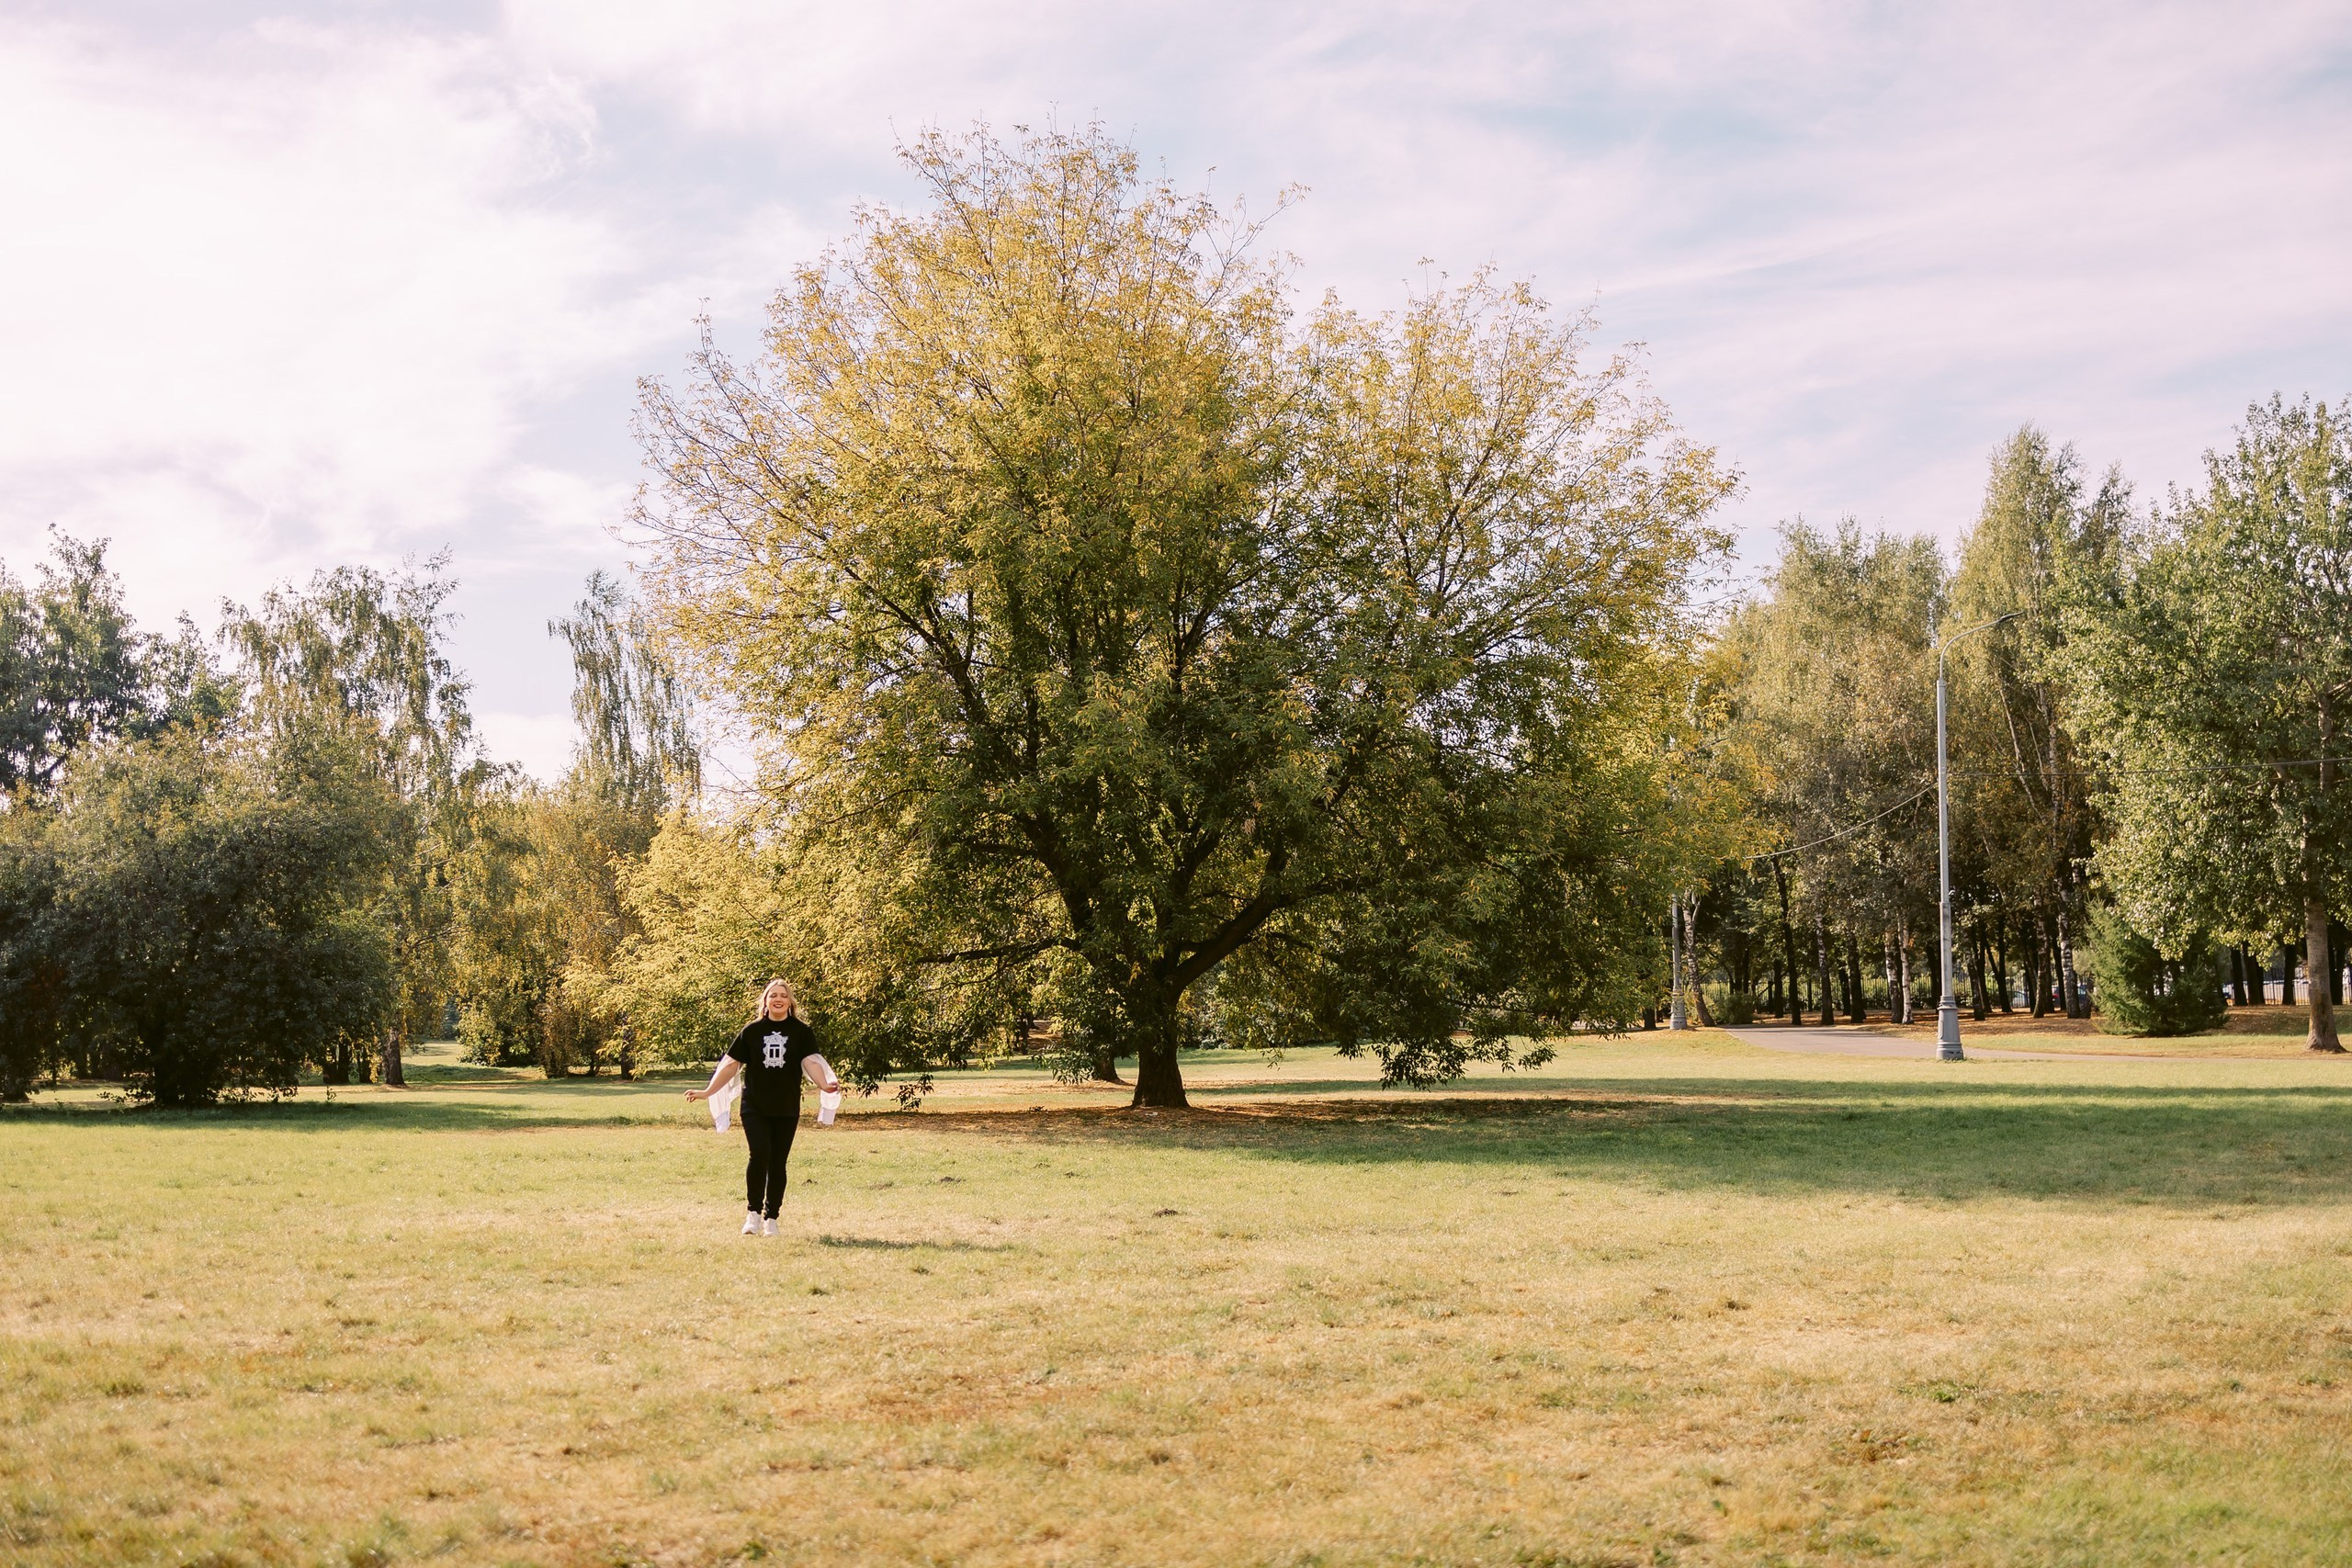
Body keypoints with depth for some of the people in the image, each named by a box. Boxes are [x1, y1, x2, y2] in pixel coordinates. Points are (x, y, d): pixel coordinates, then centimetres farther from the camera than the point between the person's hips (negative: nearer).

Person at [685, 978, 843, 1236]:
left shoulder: (801, 1031, 3)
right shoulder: (752, 1030, 5)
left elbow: (811, 1061, -10)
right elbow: (731, 1064, 7)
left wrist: (824, 1085, -29)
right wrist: (707, 1091, 2)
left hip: (786, 1110, 0)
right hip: (755, 1107, 0)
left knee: (777, 1163, 4)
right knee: (760, 1154, -17)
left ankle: (771, 1218, 16)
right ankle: (753, 1212, -1)